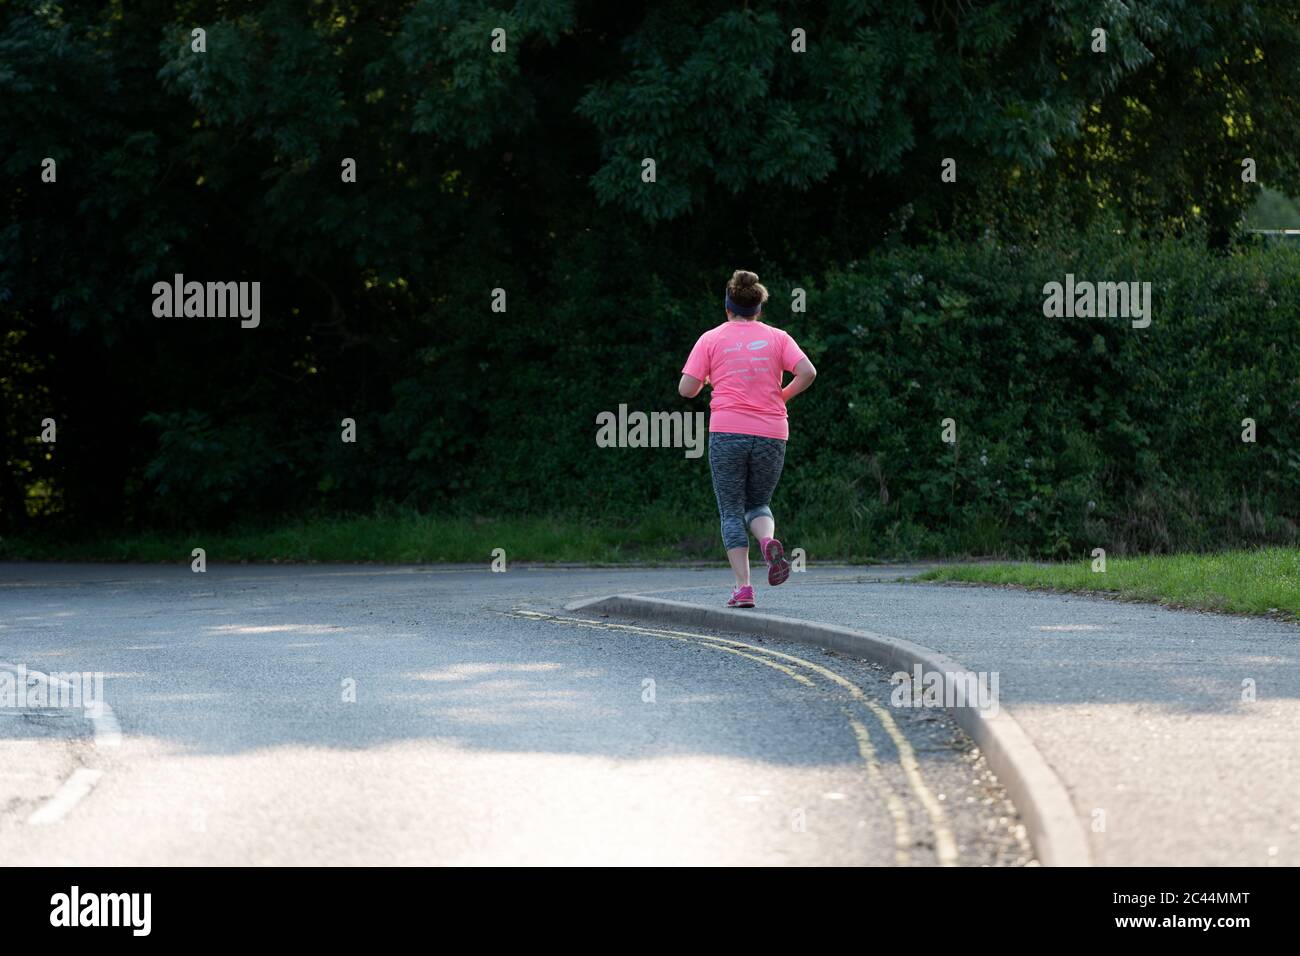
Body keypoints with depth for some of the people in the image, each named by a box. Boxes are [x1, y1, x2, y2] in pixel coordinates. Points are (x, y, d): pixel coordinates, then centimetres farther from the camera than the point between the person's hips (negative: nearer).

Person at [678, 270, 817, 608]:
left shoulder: (711, 340, 4)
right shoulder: (777, 338, 8)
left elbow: (687, 389, -1)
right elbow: (807, 372, -5)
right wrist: (782, 396, 11)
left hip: (727, 433, -2)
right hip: (771, 435, 2)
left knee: (732, 512, 6)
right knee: (759, 504, 17)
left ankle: (743, 586, -8)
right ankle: (768, 542, -17)